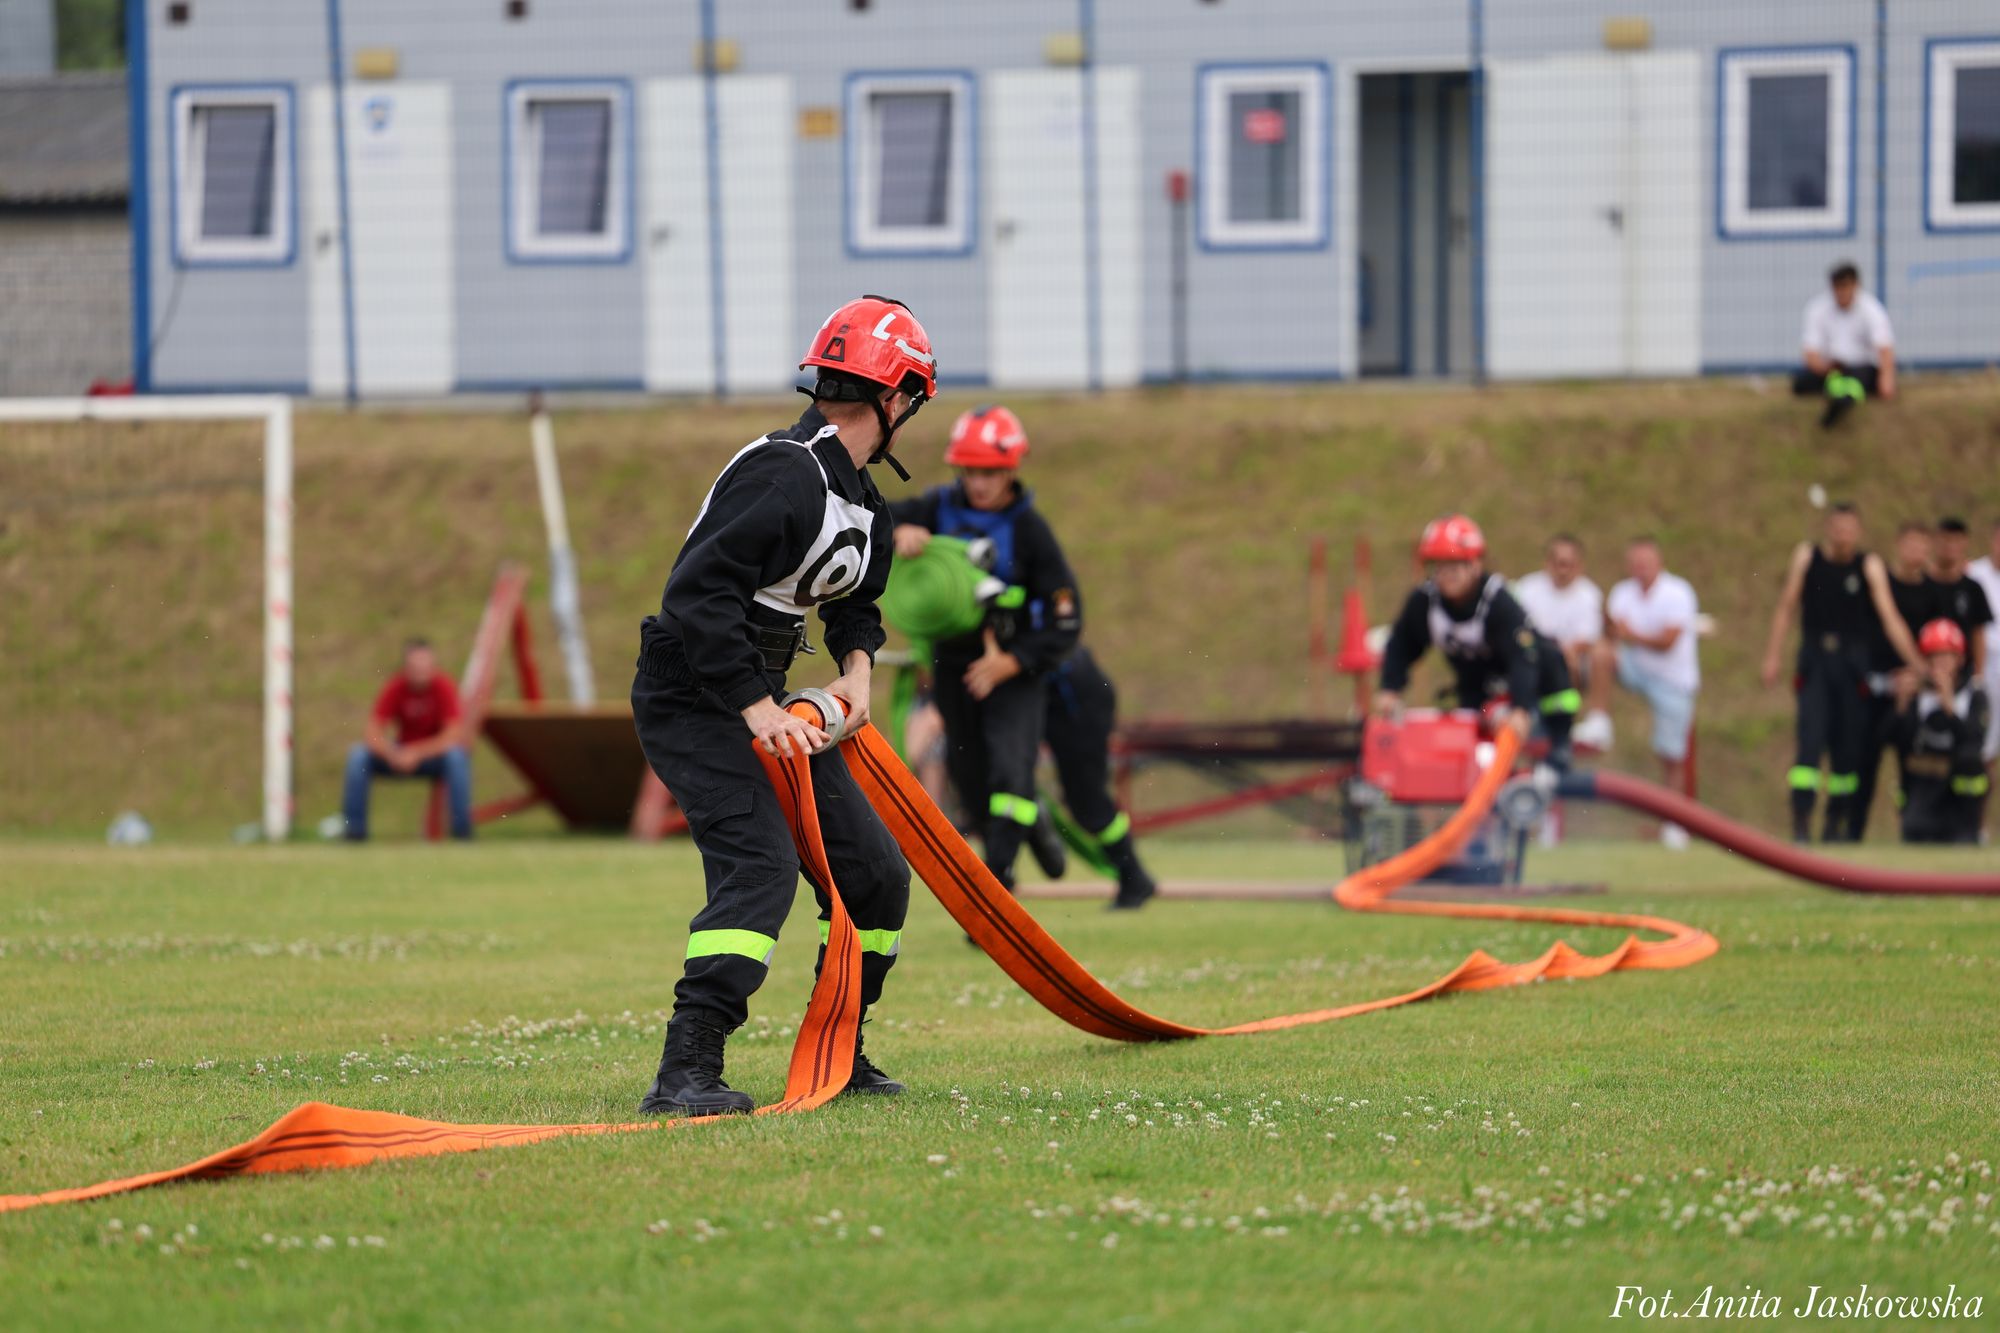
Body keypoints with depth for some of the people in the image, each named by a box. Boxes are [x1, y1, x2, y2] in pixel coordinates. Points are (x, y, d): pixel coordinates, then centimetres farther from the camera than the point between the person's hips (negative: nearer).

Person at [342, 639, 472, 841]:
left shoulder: (444, 686, -16)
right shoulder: (395, 687, -10)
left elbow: (453, 737, -23)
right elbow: (374, 733, -14)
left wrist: (416, 753, -31)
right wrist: (392, 754, -33)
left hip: (436, 754, -3)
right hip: (402, 754, 3)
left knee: (456, 756, -36)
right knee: (357, 755, -20)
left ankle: (462, 830, -28)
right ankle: (354, 830, -16)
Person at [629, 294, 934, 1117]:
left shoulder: (862, 501, 11)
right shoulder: (786, 475, -21)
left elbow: (855, 603, 25)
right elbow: (697, 595, -27)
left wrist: (857, 667, 3)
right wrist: (756, 709, -27)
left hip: (761, 702, 10)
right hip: (692, 701, -10)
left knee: (874, 872, 10)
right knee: (760, 866, -25)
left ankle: (838, 1055, 24)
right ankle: (686, 1072, -30)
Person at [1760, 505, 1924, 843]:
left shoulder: (1870, 566, -2)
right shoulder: (1806, 556, 2)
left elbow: (1890, 618, -6)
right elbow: (1786, 607, 7)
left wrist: (1917, 664, -13)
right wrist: (1772, 656, 2)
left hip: (1853, 661, 1)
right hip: (1815, 660, -1)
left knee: (1849, 745, 3)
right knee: (1811, 737, -13)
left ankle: (1837, 822, 16)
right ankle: (1801, 821, -16)